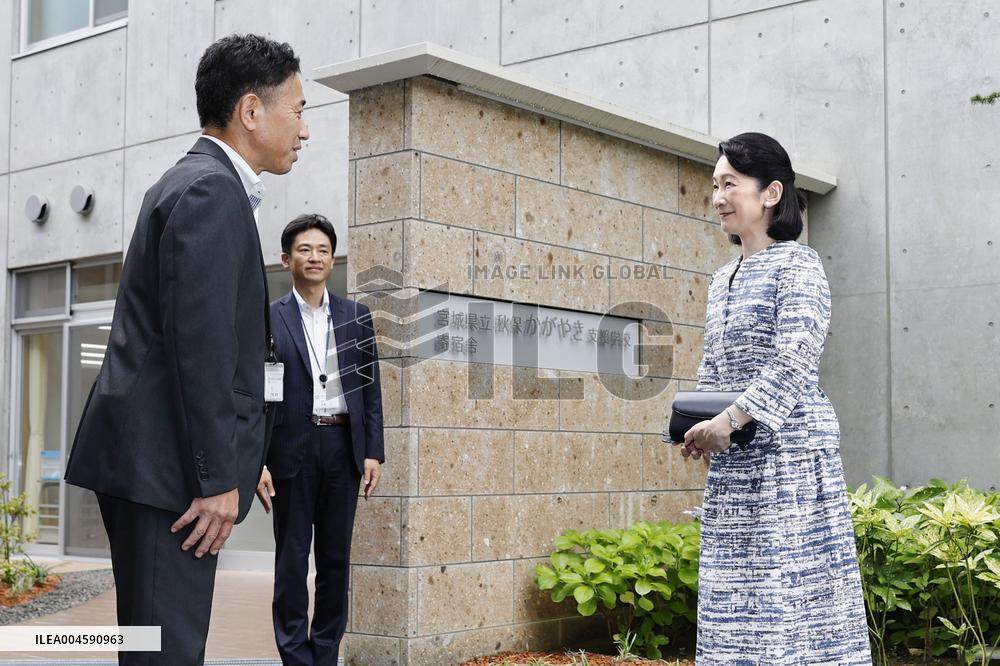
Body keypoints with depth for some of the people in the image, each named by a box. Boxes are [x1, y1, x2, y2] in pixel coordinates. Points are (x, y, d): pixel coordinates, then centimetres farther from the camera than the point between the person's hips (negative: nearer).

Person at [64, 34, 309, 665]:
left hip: (147, 460, 11)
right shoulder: (212, 192, -13)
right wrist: (218, 478, -18)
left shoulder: (189, 183, 20)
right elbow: (199, 344, -20)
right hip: (166, 463, -11)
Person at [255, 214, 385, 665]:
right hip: (293, 449, -3)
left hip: (343, 447, 3)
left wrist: (374, 451, 2)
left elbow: (370, 389, 9)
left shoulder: (356, 316, 9)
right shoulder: (269, 318, 1)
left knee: (336, 558, 8)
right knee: (292, 558, 2)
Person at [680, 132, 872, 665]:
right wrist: (694, 421, 2)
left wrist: (729, 420, -21)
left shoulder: (797, 264, -4)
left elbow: (795, 359, -16)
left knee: (794, 589, -7)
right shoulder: (722, 280, 18)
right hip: (733, 462, 7)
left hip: (790, 448, -7)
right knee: (737, 596, 6)